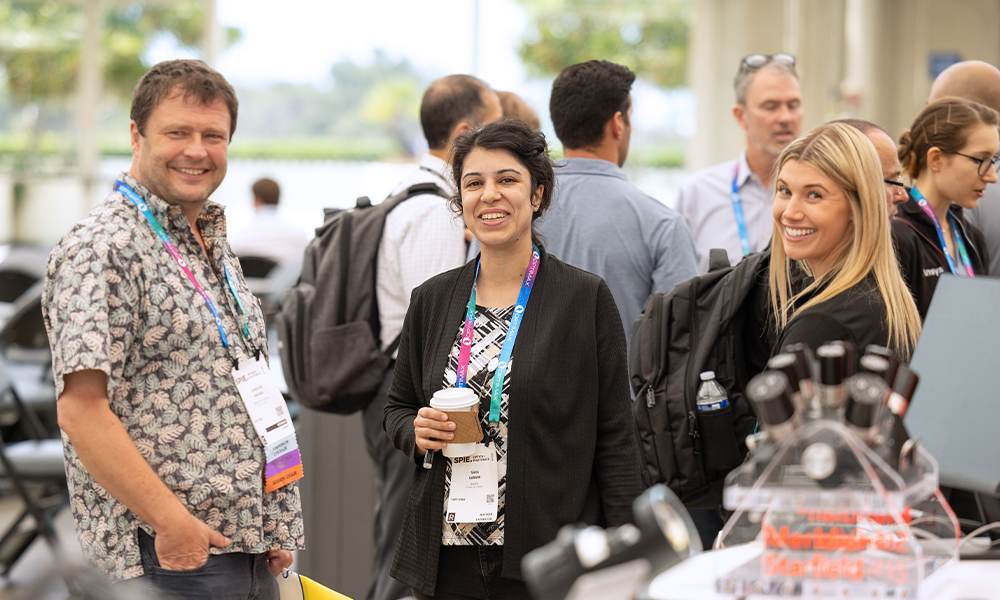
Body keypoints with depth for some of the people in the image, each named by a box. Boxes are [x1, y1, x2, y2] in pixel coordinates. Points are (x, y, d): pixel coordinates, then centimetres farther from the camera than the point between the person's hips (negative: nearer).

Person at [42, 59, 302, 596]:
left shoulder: (215, 249, 17)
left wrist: (276, 531, 17)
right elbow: (80, 410, -19)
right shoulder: (102, 248, -11)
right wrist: (170, 519, -21)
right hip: (165, 555, -8)